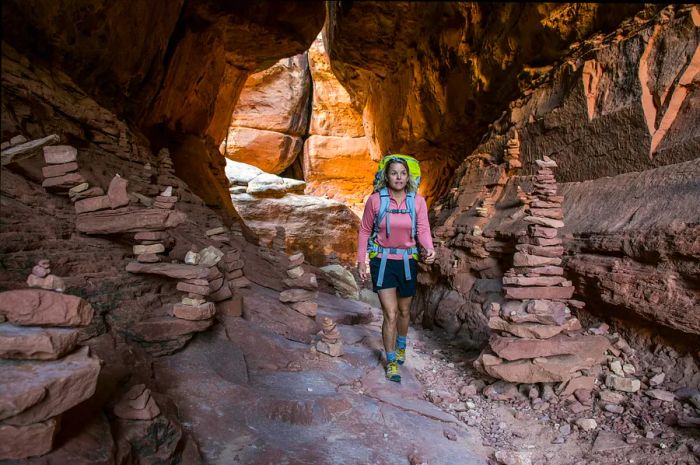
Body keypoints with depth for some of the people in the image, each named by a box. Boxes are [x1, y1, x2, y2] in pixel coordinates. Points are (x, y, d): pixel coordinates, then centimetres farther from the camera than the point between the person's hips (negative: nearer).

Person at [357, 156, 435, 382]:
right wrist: (361, 261, -1)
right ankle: (391, 362, 12)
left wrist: (429, 249, -30)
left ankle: (401, 346, 48)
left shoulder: (418, 201, -4)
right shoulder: (375, 200, -8)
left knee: (404, 311, 19)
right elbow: (364, 231, 0)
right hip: (382, 262, -2)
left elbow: (423, 230, -9)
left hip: (407, 262, 2)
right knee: (390, 314, -6)